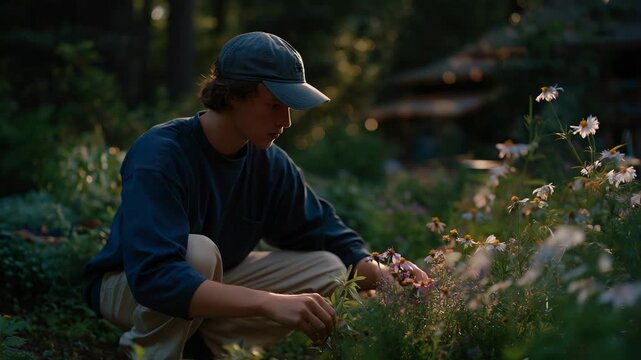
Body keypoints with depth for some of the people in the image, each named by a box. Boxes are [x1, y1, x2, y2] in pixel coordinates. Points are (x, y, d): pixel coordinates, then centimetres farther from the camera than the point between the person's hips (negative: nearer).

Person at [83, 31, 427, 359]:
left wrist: (380, 273, -19)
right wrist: (270, 303, -50)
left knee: (330, 271, -9)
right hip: (128, 287, -6)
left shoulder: (269, 162, -11)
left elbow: (323, 230, 0)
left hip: (210, 286, 6)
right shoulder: (158, 155, -30)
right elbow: (155, 276, -41)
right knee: (198, 251, -37)